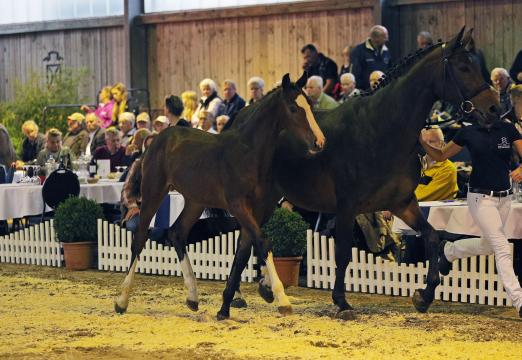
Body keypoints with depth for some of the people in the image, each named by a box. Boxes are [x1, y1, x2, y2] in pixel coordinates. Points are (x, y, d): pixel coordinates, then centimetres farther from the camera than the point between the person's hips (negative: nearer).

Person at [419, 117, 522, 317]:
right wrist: (421, 142, -8)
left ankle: (448, 251, 46)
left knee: (488, 246, 19)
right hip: (481, 197, -4)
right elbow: (440, 156, 8)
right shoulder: (468, 133, -2)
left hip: (504, 198, 4)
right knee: (503, 249, -13)